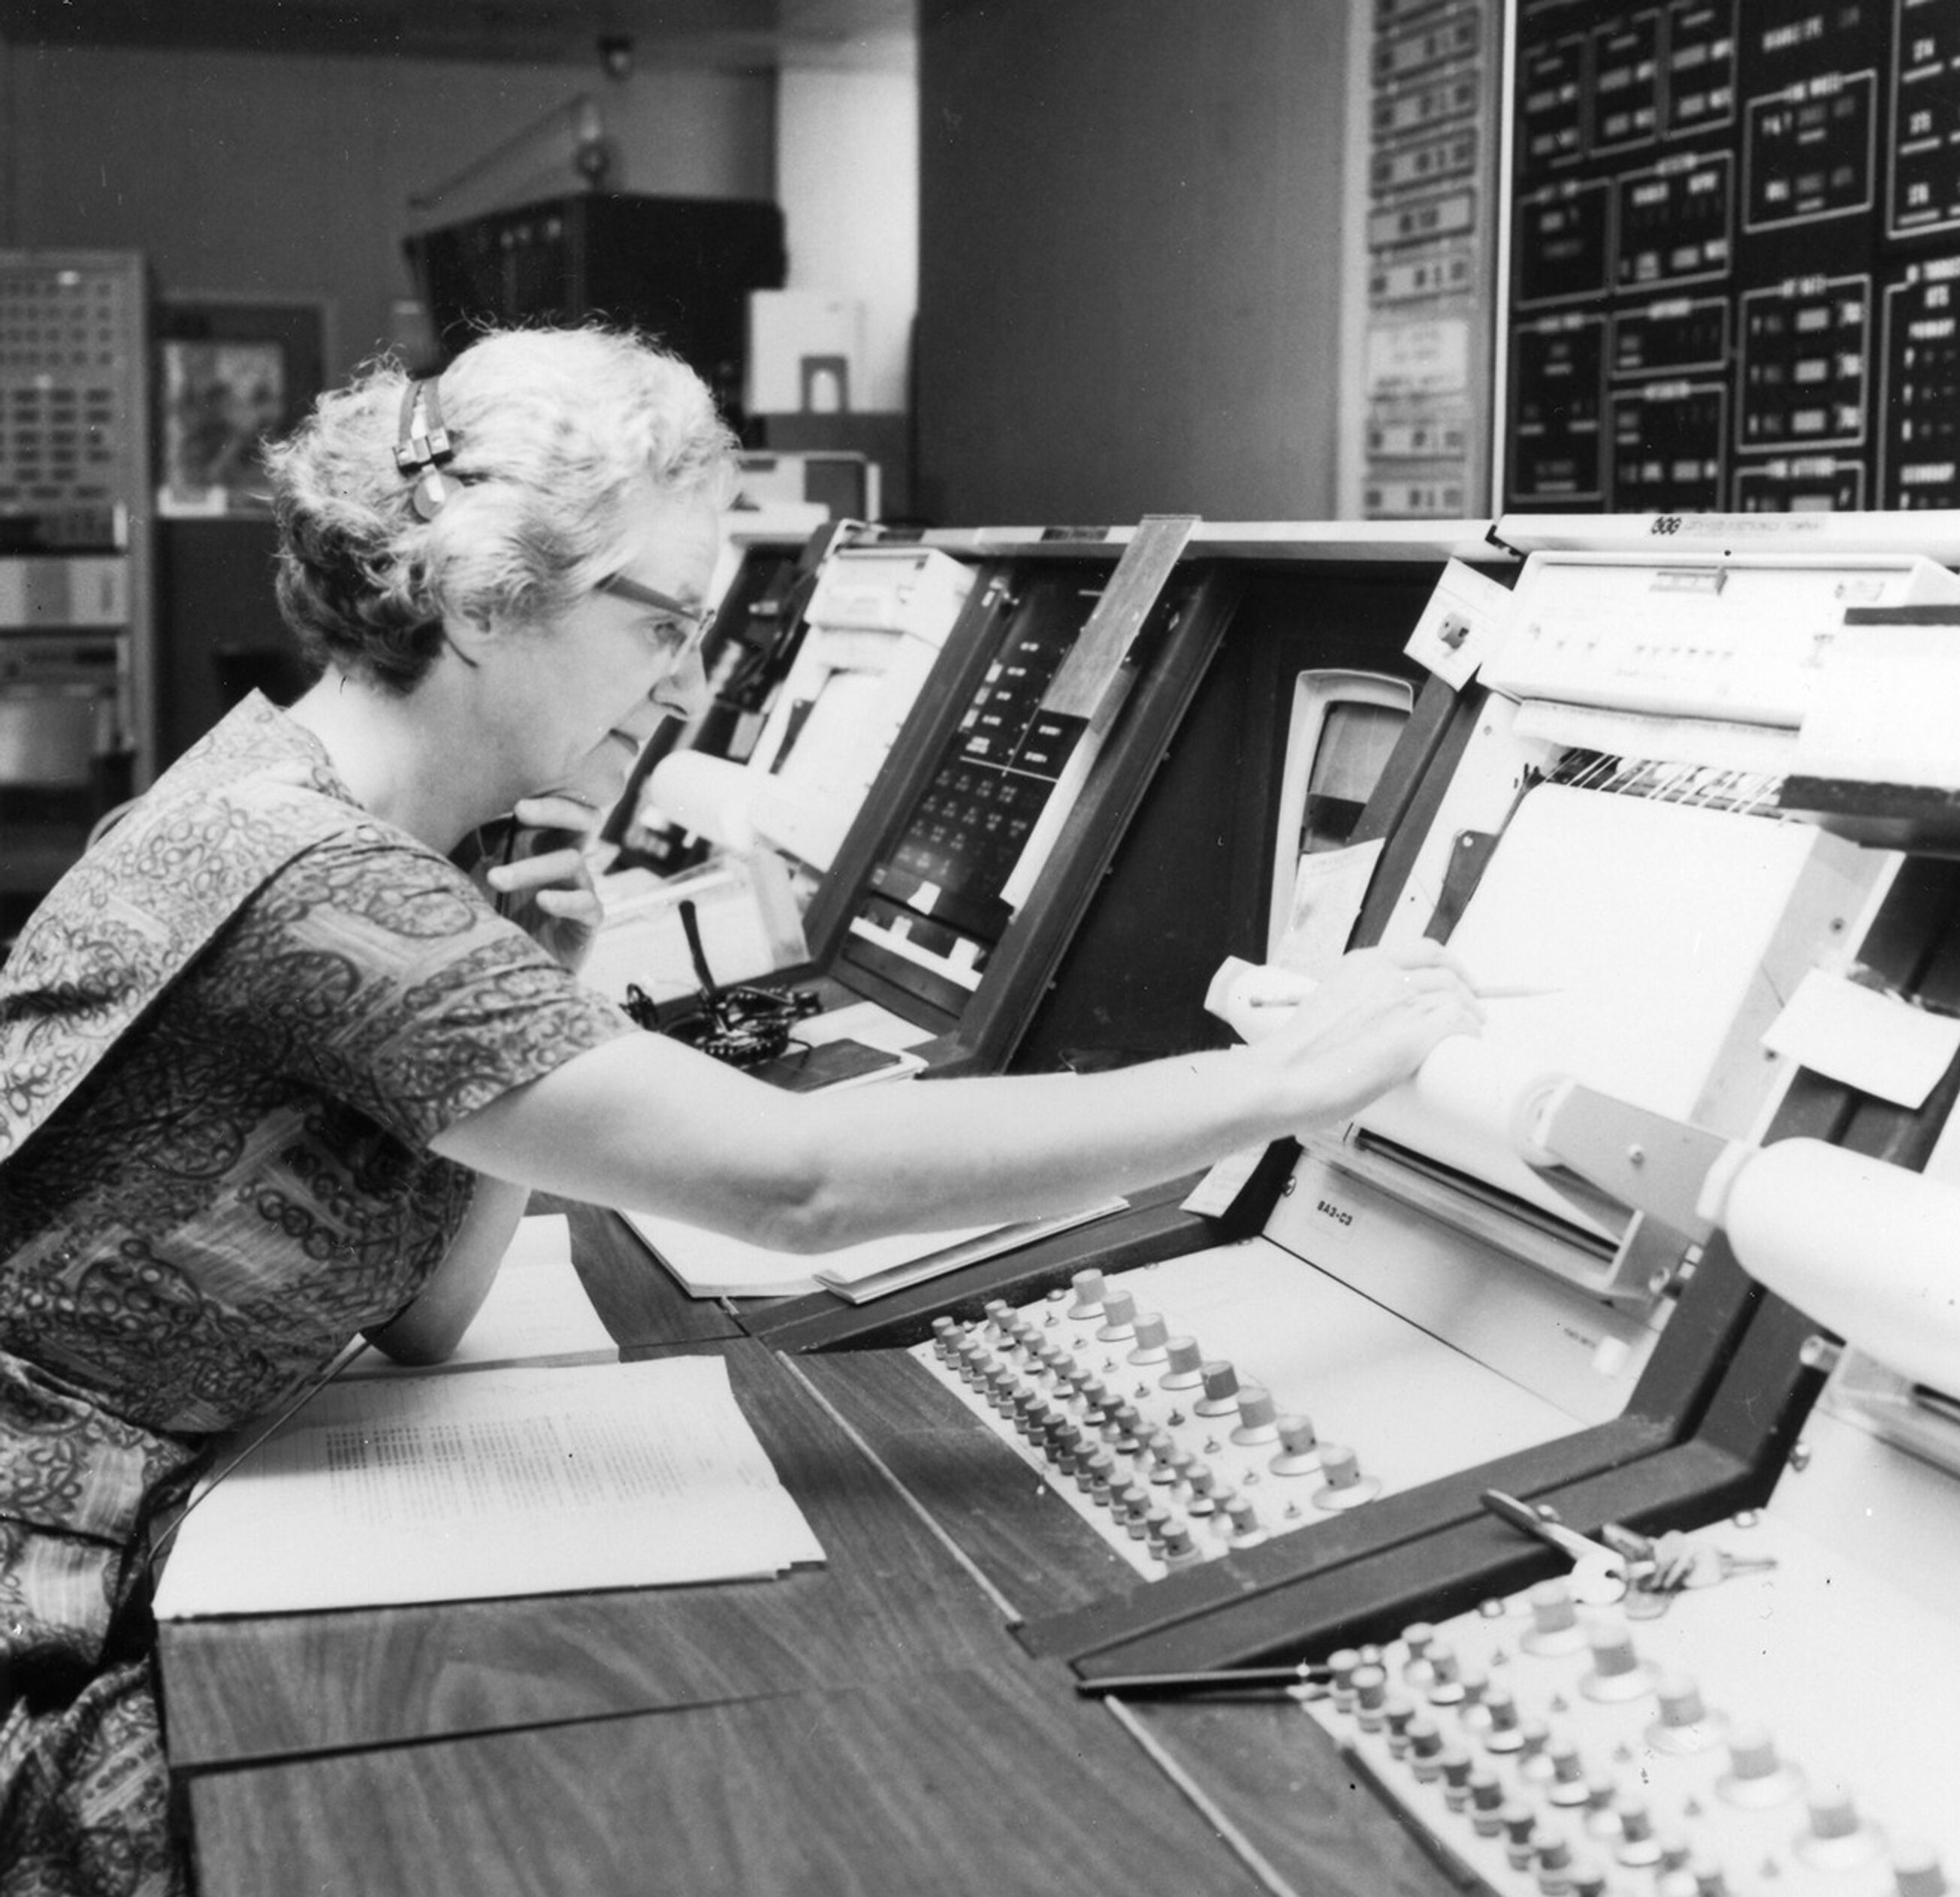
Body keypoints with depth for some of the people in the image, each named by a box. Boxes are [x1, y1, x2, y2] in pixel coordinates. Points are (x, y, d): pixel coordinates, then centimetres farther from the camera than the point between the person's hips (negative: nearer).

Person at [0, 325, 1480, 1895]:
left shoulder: (309, 800, 3)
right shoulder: (319, 887, -27)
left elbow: (419, 1319, 5)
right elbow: (794, 1179, -33)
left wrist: (536, 1009, -10)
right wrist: (1284, 1083, -27)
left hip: (129, 1579, 8)